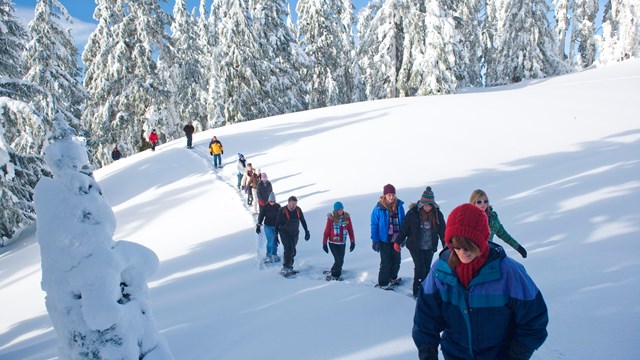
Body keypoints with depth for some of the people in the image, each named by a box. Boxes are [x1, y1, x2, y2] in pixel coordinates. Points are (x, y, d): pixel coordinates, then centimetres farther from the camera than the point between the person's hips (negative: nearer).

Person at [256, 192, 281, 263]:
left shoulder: (278, 206, -3)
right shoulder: (265, 207, -11)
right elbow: (261, 216, -5)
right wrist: (258, 226, -4)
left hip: (276, 226, 3)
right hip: (268, 227, -3)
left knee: (275, 241, 11)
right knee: (270, 241, -7)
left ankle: (274, 254, 28)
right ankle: (268, 256, 7)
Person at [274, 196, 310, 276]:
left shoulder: (298, 210, -2)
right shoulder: (282, 211, -14)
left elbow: (303, 221, 9)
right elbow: (277, 224, -9)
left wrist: (307, 232, 9)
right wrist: (276, 235, -10)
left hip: (295, 233, 5)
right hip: (285, 233, -5)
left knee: (293, 251, 7)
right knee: (289, 249, -17)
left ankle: (289, 267, 19)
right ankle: (285, 268, -11)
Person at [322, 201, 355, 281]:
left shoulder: (347, 217, -2)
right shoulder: (331, 218, -10)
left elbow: (350, 230, 4)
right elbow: (326, 231, -4)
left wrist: (353, 242, 5)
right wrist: (324, 243, -1)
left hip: (342, 243, 3)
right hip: (333, 243, -3)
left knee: (340, 261, 7)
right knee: (339, 260, -9)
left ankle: (335, 275, 27)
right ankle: (335, 275, 12)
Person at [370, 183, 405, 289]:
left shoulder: (399, 206, -3)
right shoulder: (379, 208, -15)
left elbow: (403, 222, 8)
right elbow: (374, 225, -9)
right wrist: (375, 241, -10)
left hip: (396, 239, 5)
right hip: (385, 239, -4)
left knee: (396, 260, 16)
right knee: (386, 262, 0)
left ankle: (393, 278, 38)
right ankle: (383, 282, 16)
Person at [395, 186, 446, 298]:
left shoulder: (437, 214, -5)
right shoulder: (413, 212, -12)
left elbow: (443, 231, 3)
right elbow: (404, 228, -5)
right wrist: (398, 242, -2)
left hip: (429, 247, 3)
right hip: (415, 246, -3)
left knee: (427, 269, 11)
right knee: (420, 268, -9)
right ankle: (417, 292, 4)